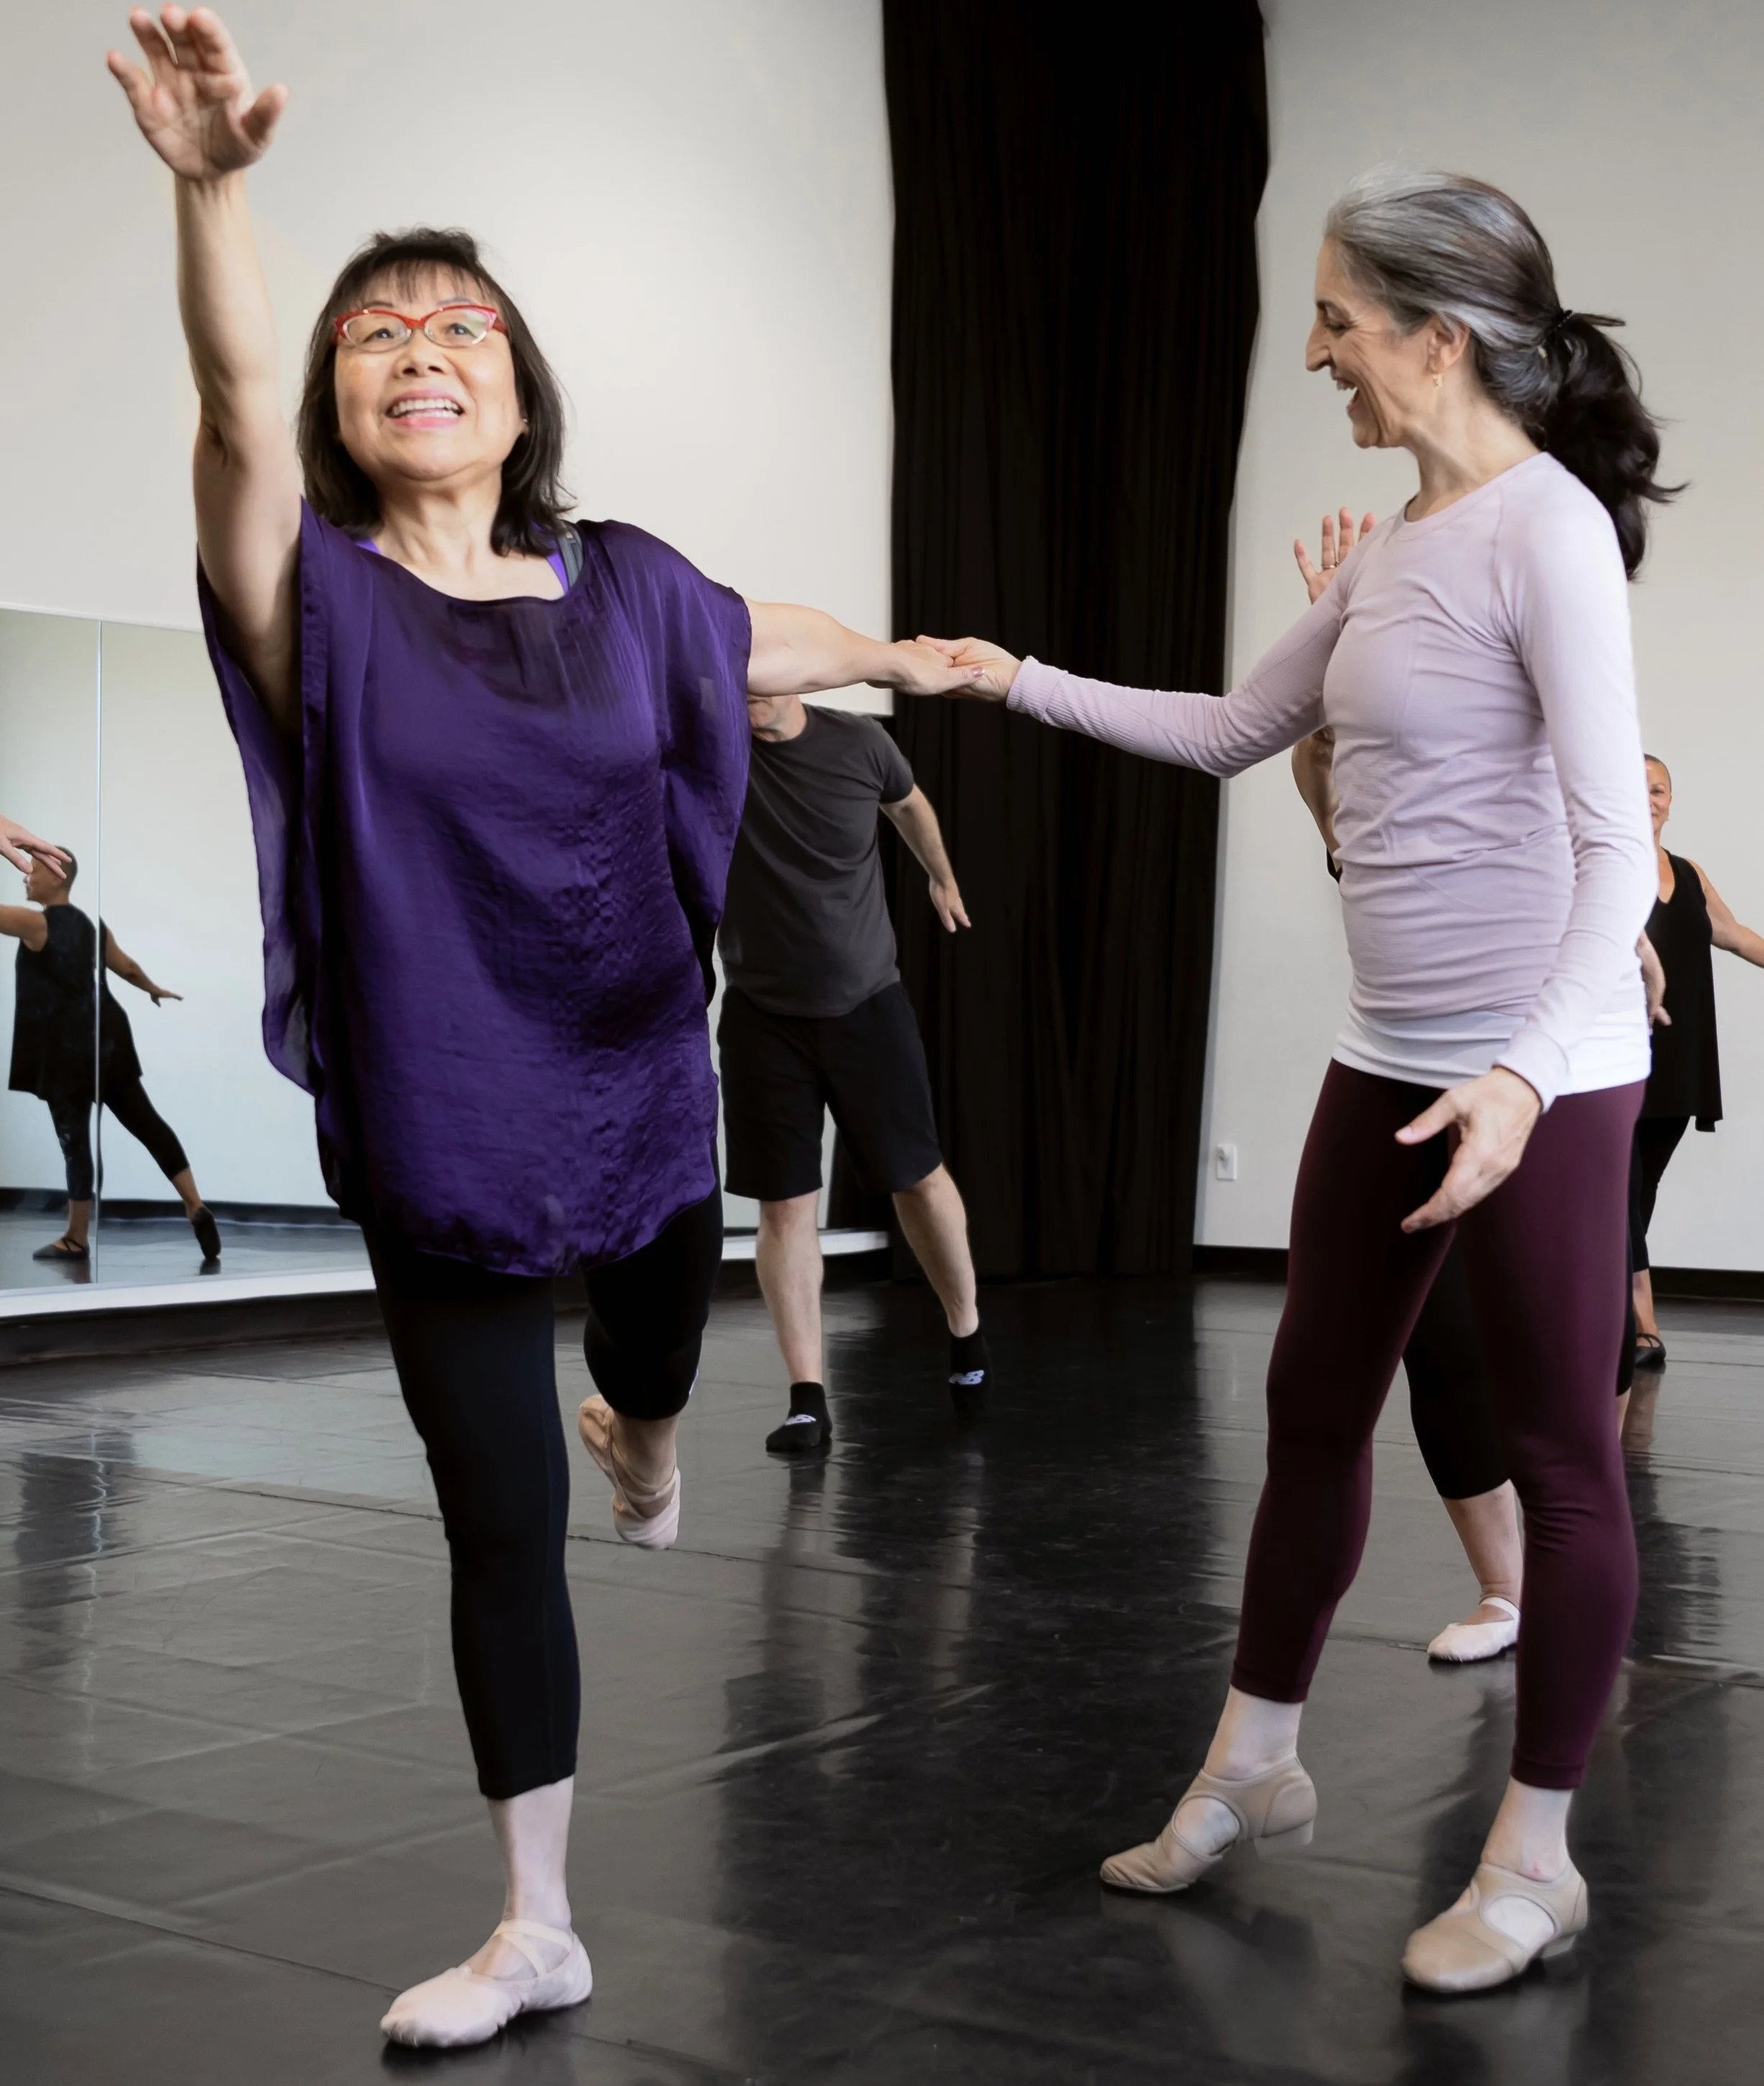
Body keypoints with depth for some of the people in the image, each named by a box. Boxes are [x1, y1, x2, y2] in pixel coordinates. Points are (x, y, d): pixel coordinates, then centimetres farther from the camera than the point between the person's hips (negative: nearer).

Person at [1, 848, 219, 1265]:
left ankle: (76, 1240, 8)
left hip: (67, 1046, -8)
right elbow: (126, 966, 25)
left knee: (74, 1139, 0)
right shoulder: (89, 925, 11)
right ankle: (195, 1207, 4)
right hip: (104, 1036, 8)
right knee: (145, 1121, 8)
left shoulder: (36, 924, -13)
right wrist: (154, 990, 43)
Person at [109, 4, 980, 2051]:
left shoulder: (619, 585, -1)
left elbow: (764, 637, 19)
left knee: (654, 1376, 22)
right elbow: (237, 404, -30)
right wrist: (210, 181, -47)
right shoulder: (318, 594, -11)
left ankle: (636, 1433, 64)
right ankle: (535, 1928, 22)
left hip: (639, 1091, 3)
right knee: (500, 1529, 5)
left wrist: (917, 659, 37)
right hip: (435, 1132, -2)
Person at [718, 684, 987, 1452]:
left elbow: (909, 805, 14)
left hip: (868, 1005, 1)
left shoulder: (859, 743, -8)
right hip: (762, 1015, 0)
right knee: (785, 1205, -2)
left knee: (918, 1178, 10)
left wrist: (943, 878, 30)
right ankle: (807, 1399, 5)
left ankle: (967, 1334, 33)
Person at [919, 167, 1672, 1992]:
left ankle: (1532, 1859, 18)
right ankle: (1252, 1769, 32)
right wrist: (1022, 682, 18)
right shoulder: (1393, 546, 10)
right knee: (1316, 1409, 16)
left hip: (1540, 1075, -9)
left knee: (1557, 1454, 4)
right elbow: (1235, 731, 21)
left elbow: (1615, 844, -19)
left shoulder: (1546, 530, -14)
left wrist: (1522, 1071, -30)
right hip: (1390, 1064, 9)